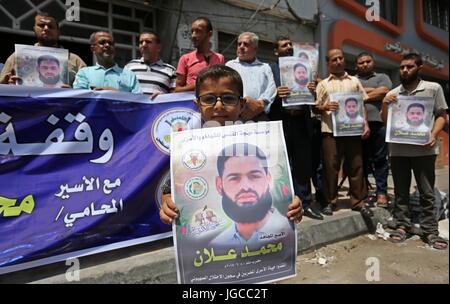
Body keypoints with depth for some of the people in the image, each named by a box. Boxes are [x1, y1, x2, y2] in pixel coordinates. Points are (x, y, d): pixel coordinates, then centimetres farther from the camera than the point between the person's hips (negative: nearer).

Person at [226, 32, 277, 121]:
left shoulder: (265, 67, 26)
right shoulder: (230, 65, 21)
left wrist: (261, 103, -12)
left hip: (261, 116, 1)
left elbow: (271, 89, 10)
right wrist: (247, 101, -13)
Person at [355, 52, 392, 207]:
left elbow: (384, 91, -3)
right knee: (361, 159, 6)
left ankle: (381, 192, 8)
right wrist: (375, 91, -2)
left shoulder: (382, 77, 16)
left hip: (379, 123, 0)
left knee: (380, 159, 1)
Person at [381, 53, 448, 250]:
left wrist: (433, 135, -13)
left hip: (423, 149, -2)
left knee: (427, 192, 4)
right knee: (401, 191, 9)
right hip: (398, 150, 2)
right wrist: (384, 105, -8)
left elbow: (441, 115, 4)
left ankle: (430, 230, 13)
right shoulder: (392, 94, 10)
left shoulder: (433, 88, 5)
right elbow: (385, 122, 10)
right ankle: (402, 226, 18)